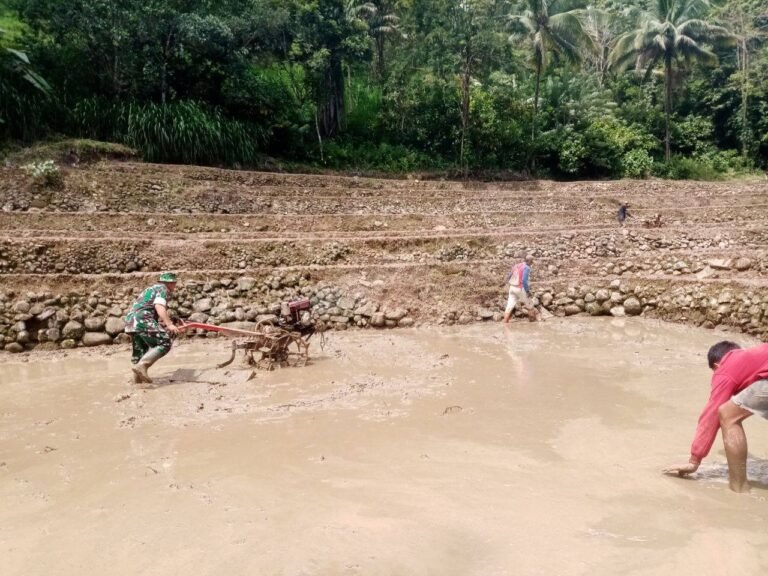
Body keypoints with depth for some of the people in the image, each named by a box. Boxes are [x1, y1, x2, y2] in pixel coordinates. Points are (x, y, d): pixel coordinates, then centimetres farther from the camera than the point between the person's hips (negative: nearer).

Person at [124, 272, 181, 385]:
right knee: (164, 343, -12)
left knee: (140, 351, 21)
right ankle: (142, 365, -27)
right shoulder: (163, 289, 2)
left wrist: (165, 324, 50)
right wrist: (169, 324, -26)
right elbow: (159, 307, -17)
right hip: (143, 320, -10)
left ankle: (138, 378, 25)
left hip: (131, 321, 10)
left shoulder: (152, 289, 31)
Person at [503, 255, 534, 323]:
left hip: (512, 288, 6)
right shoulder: (527, 268, -11)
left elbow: (508, 277, 15)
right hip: (520, 289, -6)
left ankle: (505, 322, -3)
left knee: (510, 306, 3)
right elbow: (524, 280, -21)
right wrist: (528, 291, -14)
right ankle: (533, 319, 25)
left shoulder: (516, 265, 12)